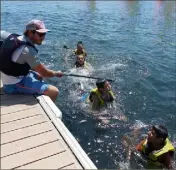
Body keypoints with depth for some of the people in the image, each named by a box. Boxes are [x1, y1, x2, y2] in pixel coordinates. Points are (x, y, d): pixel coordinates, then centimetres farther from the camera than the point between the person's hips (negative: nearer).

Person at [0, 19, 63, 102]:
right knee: (54, 91, -20)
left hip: (7, 78, 10)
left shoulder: (12, 37, -2)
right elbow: (44, 73, -23)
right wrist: (57, 73, -1)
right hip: (14, 84, -10)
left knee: (38, 75, 32)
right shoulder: (28, 50, -29)